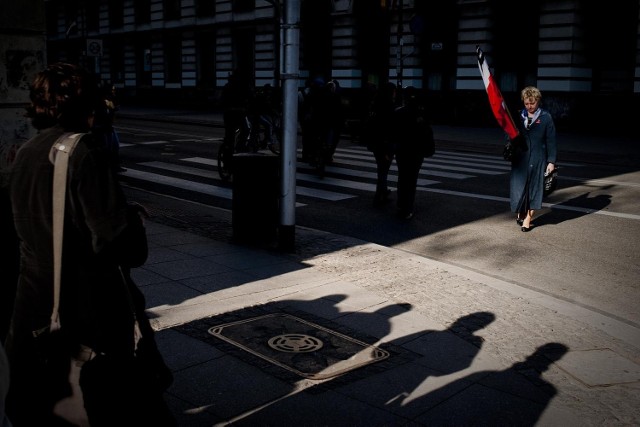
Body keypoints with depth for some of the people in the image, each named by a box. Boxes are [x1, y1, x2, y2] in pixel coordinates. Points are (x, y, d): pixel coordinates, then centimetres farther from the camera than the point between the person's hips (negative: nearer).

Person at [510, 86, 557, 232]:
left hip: (538, 159, -2)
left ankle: (527, 219, 13)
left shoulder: (546, 117, -1)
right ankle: (520, 212, 26)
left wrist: (551, 162, -4)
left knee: (534, 188, 4)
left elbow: (551, 141, -1)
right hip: (520, 158, 2)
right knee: (518, 187, 2)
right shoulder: (519, 116, 4)